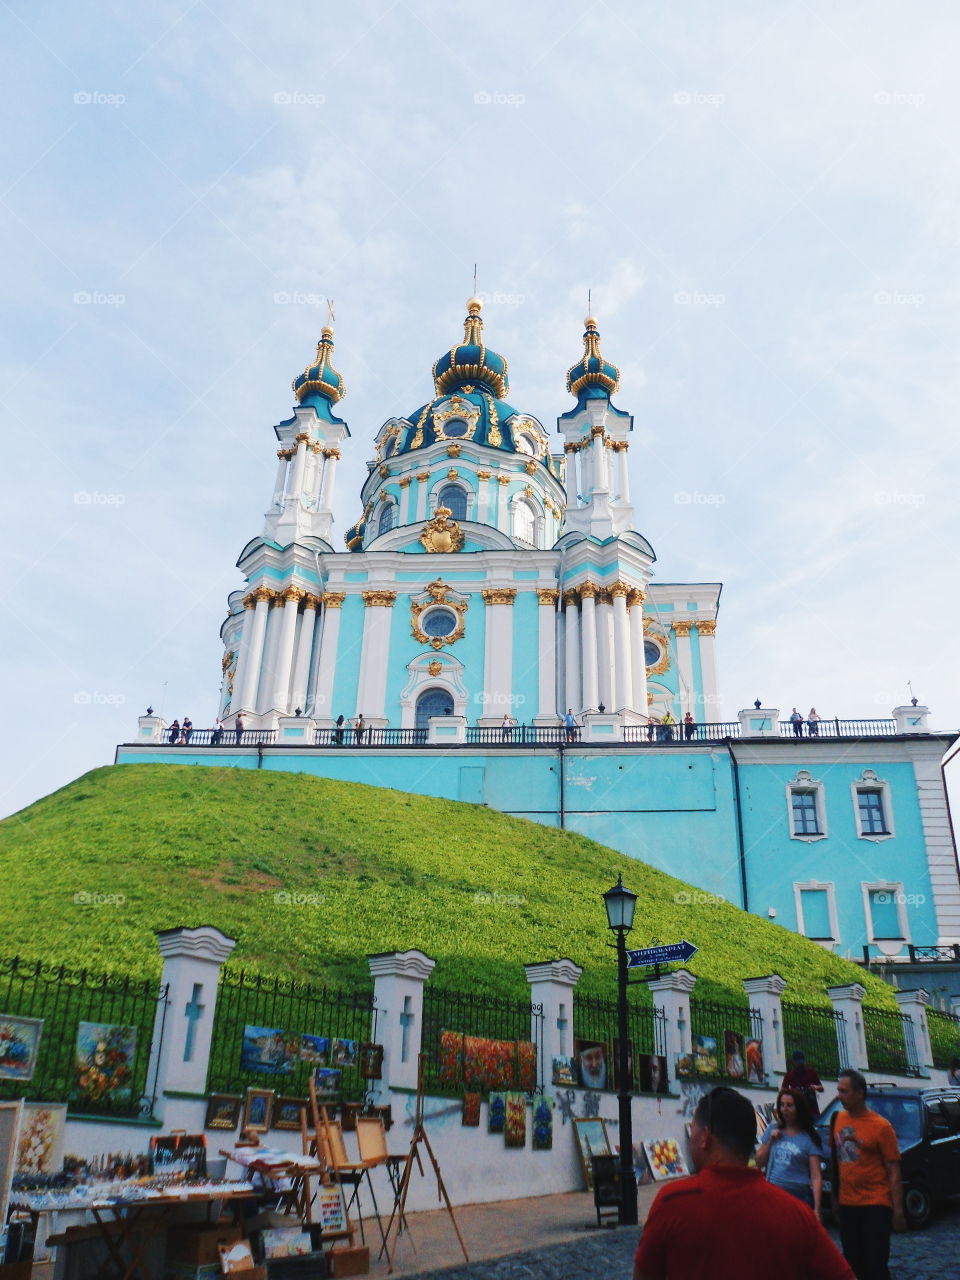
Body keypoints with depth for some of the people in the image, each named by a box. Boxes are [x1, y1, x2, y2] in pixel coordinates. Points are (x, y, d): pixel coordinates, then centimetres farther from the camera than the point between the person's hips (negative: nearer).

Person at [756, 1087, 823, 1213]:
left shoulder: (809, 1138, -2)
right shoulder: (772, 1129, 9)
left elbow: (816, 1177, -6)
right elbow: (759, 1163, 12)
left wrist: (817, 1208, -14)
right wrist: (770, 1141, -1)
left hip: (799, 1197, -3)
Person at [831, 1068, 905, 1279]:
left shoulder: (881, 1127, -12)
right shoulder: (837, 1119, 3)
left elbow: (894, 1172, -8)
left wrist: (898, 1211, -10)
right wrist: (836, 1198, 14)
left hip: (875, 1206, -5)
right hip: (847, 1205, 5)